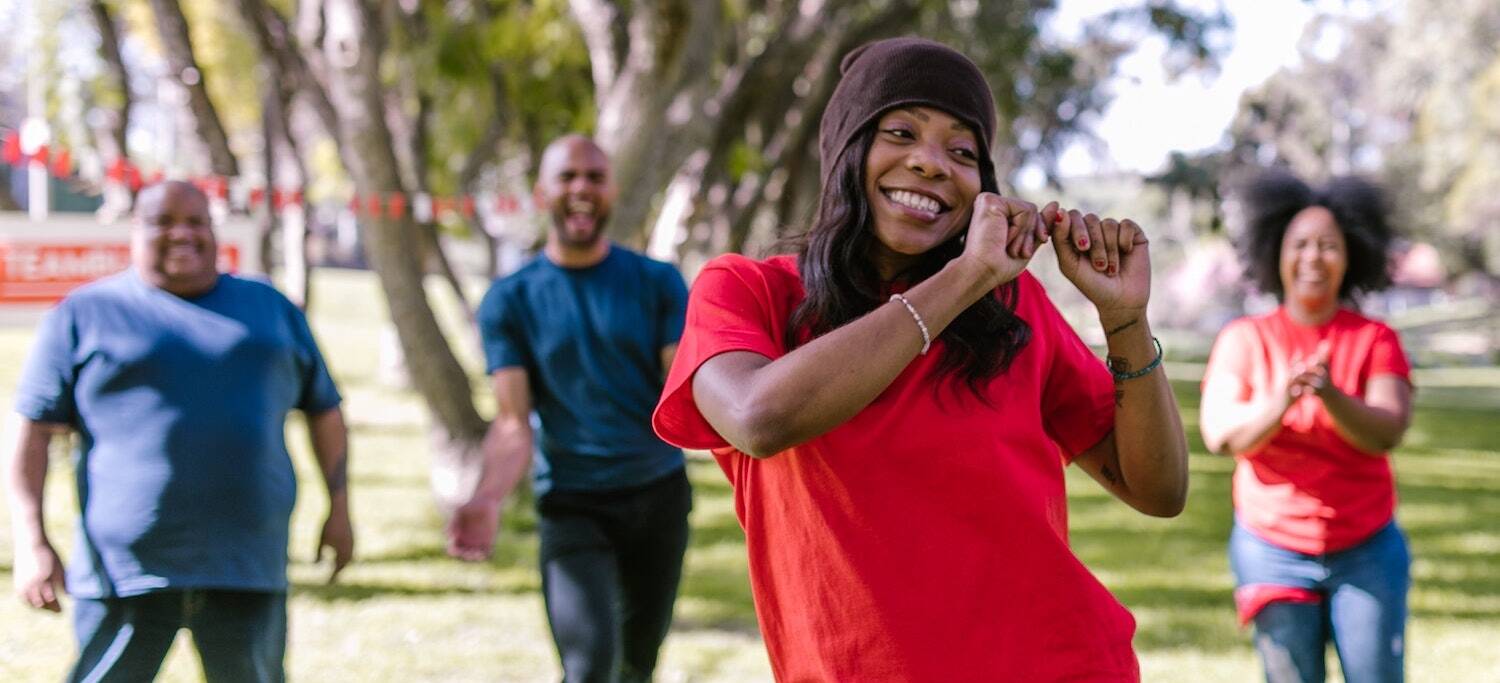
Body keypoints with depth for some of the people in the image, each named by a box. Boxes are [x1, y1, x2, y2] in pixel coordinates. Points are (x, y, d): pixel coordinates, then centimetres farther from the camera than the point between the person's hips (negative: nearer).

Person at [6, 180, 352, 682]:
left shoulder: (271, 308, 14)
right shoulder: (84, 315, 5)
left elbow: (324, 411, 20)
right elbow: (36, 433, 0)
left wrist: (338, 508, 13)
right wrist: (31, 542, -8)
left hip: (247, 566, 2)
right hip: (125, 569, -2)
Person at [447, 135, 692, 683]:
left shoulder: (657, 283, 2)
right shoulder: (510, 301, -1)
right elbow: (512, 423, -7)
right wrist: (487, 500, -27)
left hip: (660, 493, 2)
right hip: (571, 505, -2)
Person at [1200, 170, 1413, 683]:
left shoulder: (1376, 341, 1)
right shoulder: (1244, 340, 0)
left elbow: (1387, 433, -14)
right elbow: (1219, 435, -13)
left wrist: (1331, 395, -34)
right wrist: (1278, 403, -33)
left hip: (1366, 550, 1)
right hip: (1273, 551, 0)